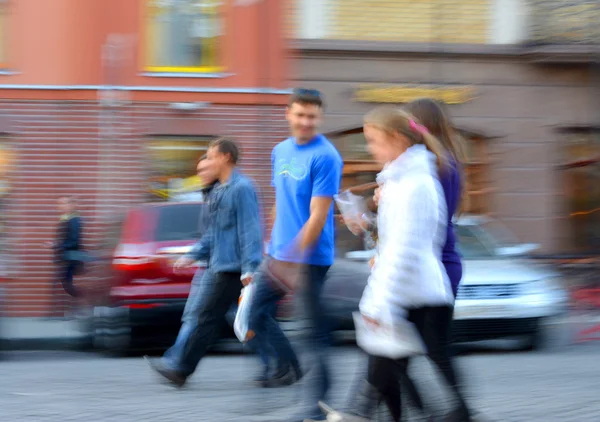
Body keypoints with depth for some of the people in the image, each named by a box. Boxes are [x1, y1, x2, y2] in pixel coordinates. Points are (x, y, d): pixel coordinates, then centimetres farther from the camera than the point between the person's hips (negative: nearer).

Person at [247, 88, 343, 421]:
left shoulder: (325, 157, -13)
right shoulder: (280, 151, 11)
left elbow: (318, 216, -17)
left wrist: (293, 257, -22)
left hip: (310, 257, -8)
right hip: (278, 255, 8)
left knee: (314, 326, -3)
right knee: (255, 311, 9)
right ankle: (289, 366, 29)